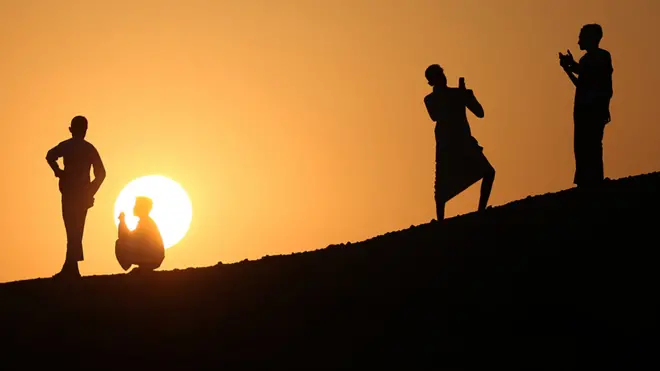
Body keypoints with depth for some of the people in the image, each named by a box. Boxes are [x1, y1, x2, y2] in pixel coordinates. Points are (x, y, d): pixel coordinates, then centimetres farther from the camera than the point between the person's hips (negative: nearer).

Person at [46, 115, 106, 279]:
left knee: (72, 230, -2)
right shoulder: (90, 148, 8)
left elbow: (50, 156, -18)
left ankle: (71, 268, -10)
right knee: (77, 230, 7)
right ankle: (70, 268, 1)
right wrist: (91, 192, 9)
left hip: (70, 192, -2)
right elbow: (101, 173, 3)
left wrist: (59, 172, -8)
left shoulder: (66, 146, 2)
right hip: (83, 194, 2)